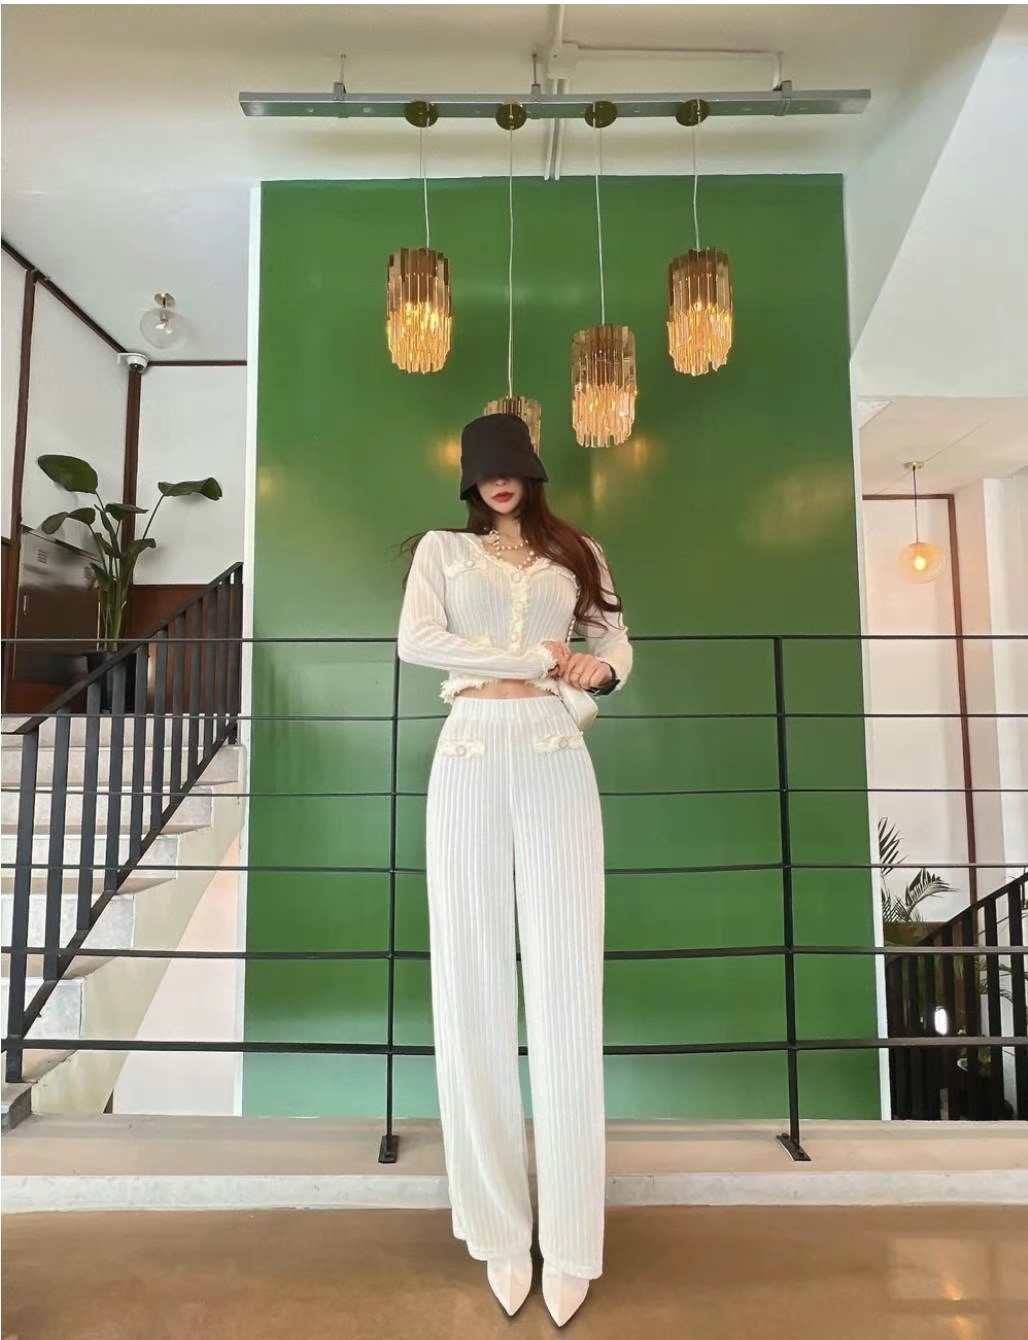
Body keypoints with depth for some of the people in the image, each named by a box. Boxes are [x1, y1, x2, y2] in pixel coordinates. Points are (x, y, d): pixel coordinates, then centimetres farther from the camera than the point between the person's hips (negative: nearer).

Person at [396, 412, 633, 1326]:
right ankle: (500, 1230, 15)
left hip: (554, 759, 1)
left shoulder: (577, 554, 18)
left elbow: (616, 642, 16)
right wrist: (535, 657, -8)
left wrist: (601, 671, -8)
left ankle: (571, 1242, 10)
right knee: (473, 986, 1)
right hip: (470, 761, 0)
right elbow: (415, 642, -4)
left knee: (565, 987, -1)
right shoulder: (441, 548, 12)